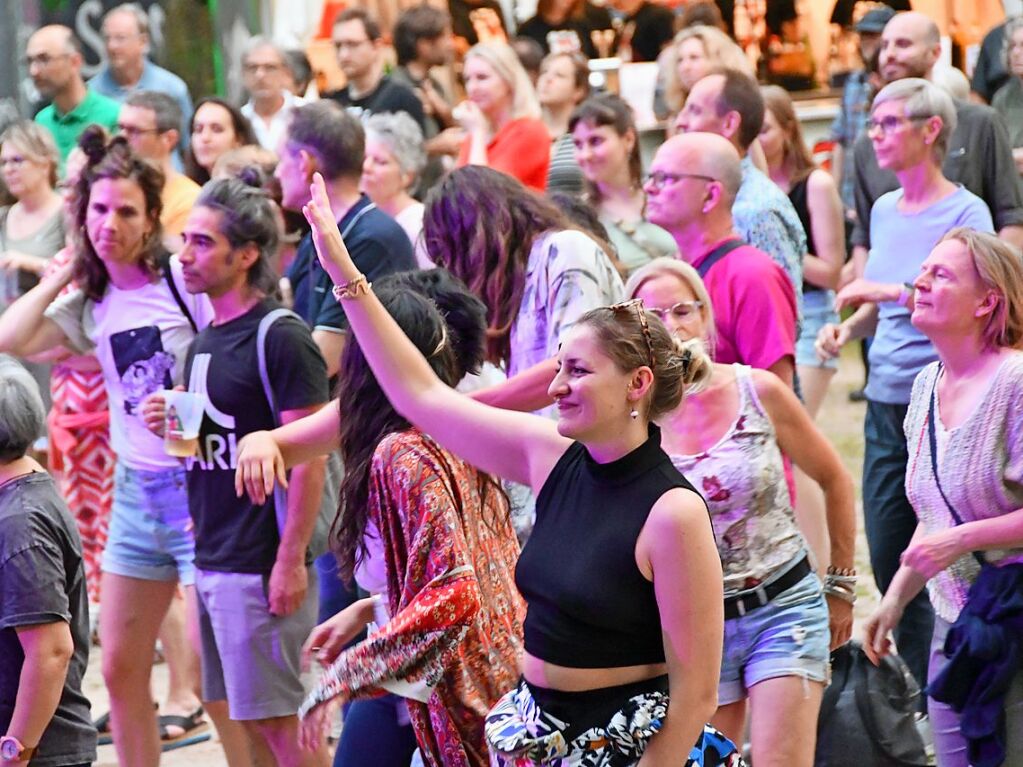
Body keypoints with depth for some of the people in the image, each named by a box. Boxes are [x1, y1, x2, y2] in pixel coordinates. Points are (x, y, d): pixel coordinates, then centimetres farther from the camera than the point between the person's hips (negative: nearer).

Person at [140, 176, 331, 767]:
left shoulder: (281, 337, -13)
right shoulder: (207, 338, 13)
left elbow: (308, 458, -16)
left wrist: (291, 562, -19)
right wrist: (171, 424, 1)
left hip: (259, 562, -9)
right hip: (212, 557, 9)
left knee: (276, 719, -4)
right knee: (234, 712, 12)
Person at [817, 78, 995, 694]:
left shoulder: (965, 212, -9)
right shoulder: (885, 211, 12)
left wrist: (891, 291, -20)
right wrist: (847, 329, 5)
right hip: (886, 404, 7)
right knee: (889, 560, 9)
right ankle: (919, 691, 22)